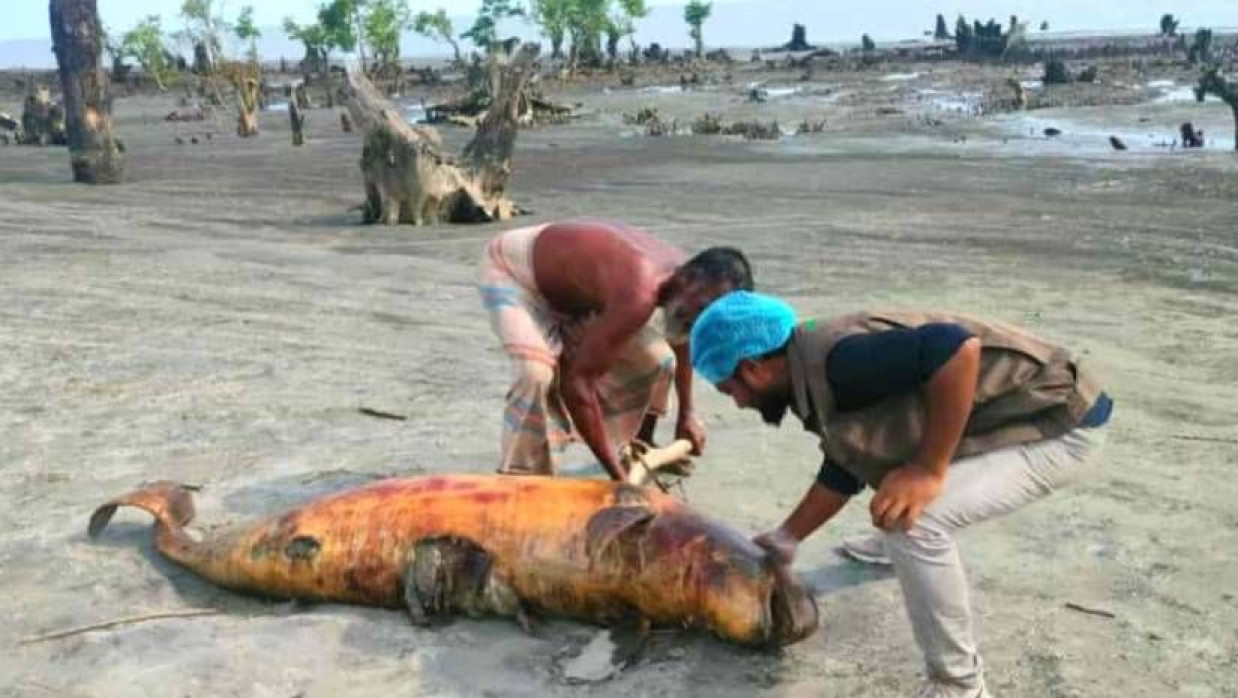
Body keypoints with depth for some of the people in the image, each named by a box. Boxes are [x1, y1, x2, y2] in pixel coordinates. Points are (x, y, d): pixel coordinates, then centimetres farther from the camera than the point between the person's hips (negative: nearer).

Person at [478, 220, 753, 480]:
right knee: (538, 374, -33)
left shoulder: (683, 273, -15)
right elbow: (576, 384, -42)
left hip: (570, 285, 8)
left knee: (657, 360, 8)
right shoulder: (638, 295, -43)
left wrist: (686, 415, 14)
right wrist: (619, 476, -37)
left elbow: (682, 340, 9)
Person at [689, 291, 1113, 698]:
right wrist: (786, 539, 25)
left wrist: (930, 469, -31)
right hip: (1012, 415, 10)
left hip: (1060, 422, -10)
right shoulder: (820, 374, 5)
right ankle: (896, 549, 53)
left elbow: (957, 346, -38)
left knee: (913, 522, -25)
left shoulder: (838, 361, -26)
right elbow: (844, 471, 19)